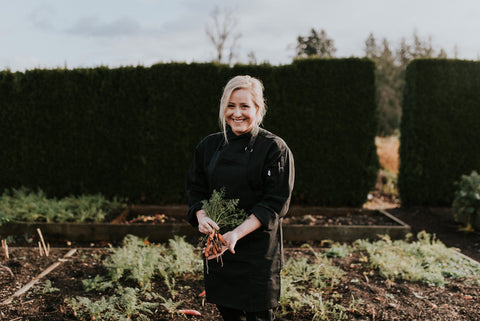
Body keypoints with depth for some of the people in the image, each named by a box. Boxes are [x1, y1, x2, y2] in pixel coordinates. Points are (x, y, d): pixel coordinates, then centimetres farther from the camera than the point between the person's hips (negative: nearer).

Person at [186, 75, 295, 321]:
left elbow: (275, 202, -13)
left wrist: (238, 232, -23)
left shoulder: (275, 148, -9)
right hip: (218, 243, 4)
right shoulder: (209, 146, 5)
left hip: (258, 245, -4)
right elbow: (195, 189, 9)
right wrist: (201, 216, -12)